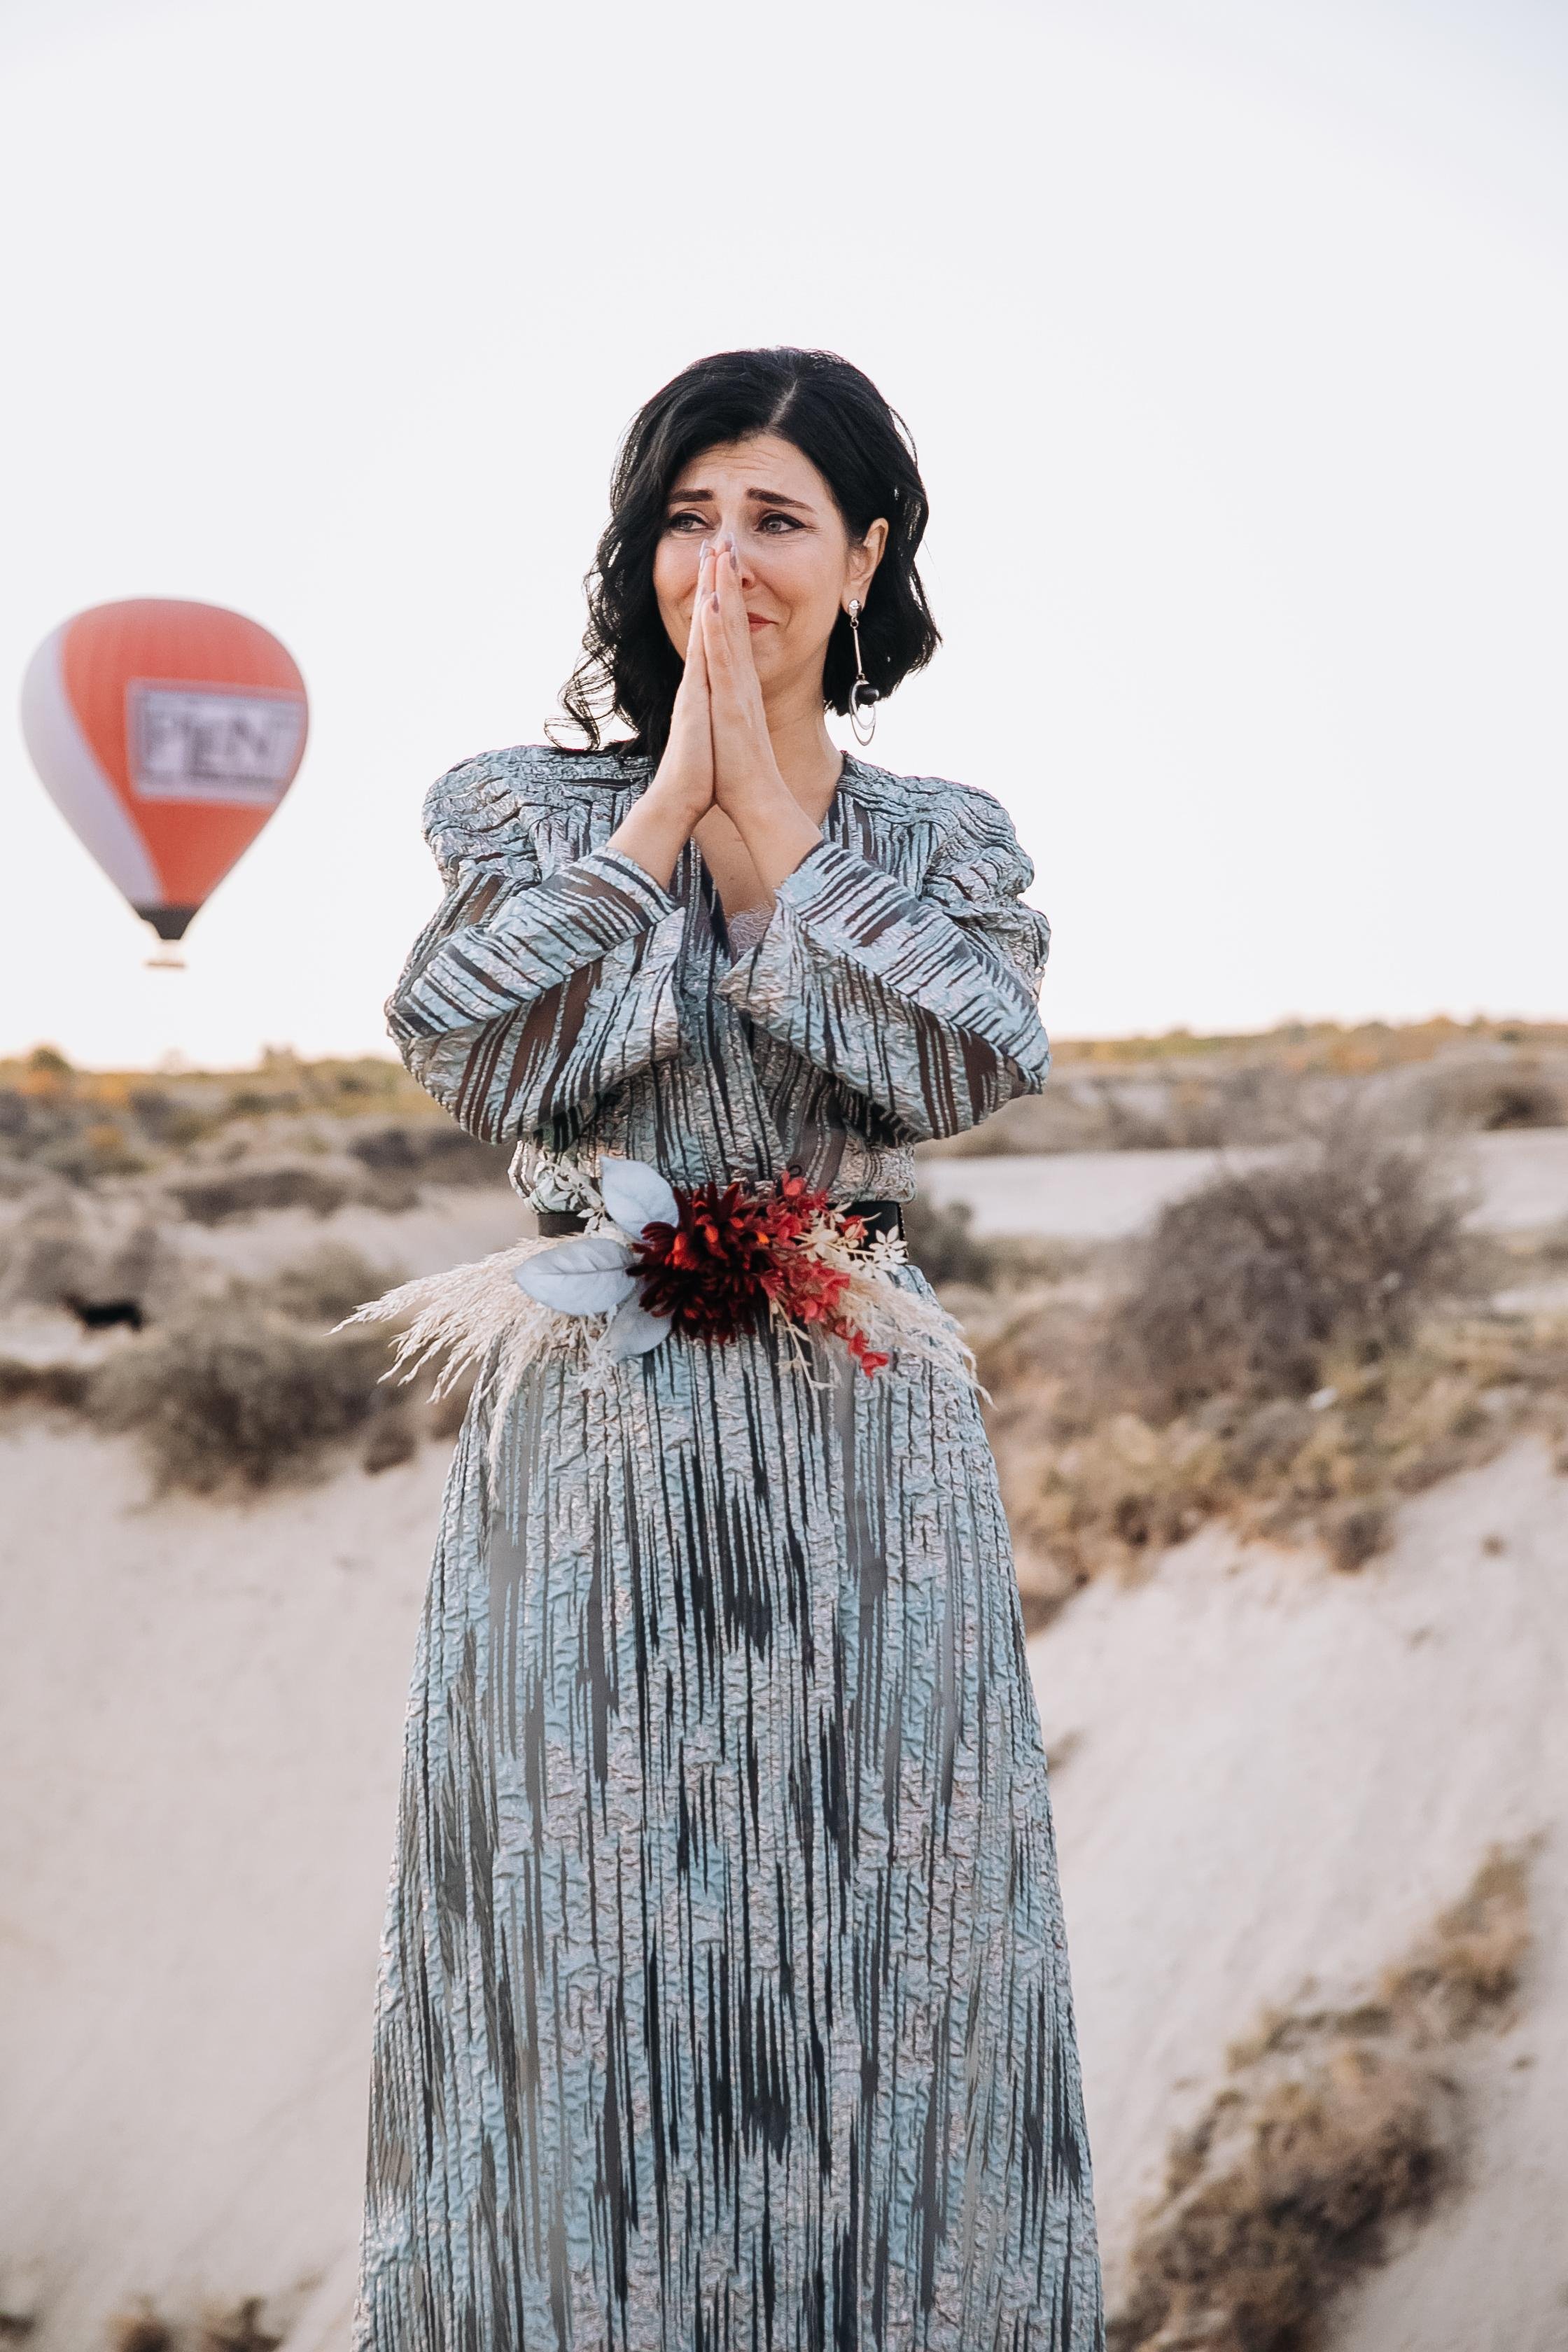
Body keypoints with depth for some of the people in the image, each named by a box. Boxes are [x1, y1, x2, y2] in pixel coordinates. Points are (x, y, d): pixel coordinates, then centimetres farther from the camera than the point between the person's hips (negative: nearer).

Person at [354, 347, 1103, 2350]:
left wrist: (761, 791, -8)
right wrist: (667, 791, -7)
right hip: (593, 1456, -1)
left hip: (867, 1467, 1)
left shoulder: (945, 841, 9)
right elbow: (483, 1061, -10)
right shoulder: (521, 811, 7)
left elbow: (949, 1066, -10)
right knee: (592, 1965, 3)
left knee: (877, 1976, 5)